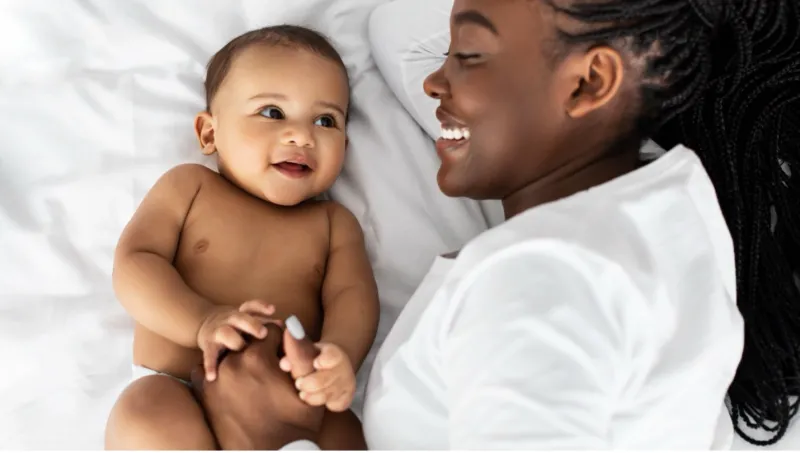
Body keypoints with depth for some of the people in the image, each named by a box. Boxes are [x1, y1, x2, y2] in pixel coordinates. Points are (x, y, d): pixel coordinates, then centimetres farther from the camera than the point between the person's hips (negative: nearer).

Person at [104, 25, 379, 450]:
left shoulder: (333, 223, 17)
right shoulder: (188, 187, 12)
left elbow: (352, 294, 1)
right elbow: (133, 264, 2)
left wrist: (339, 354, -25)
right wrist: (202, 321, -19)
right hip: (176, 394, -1)